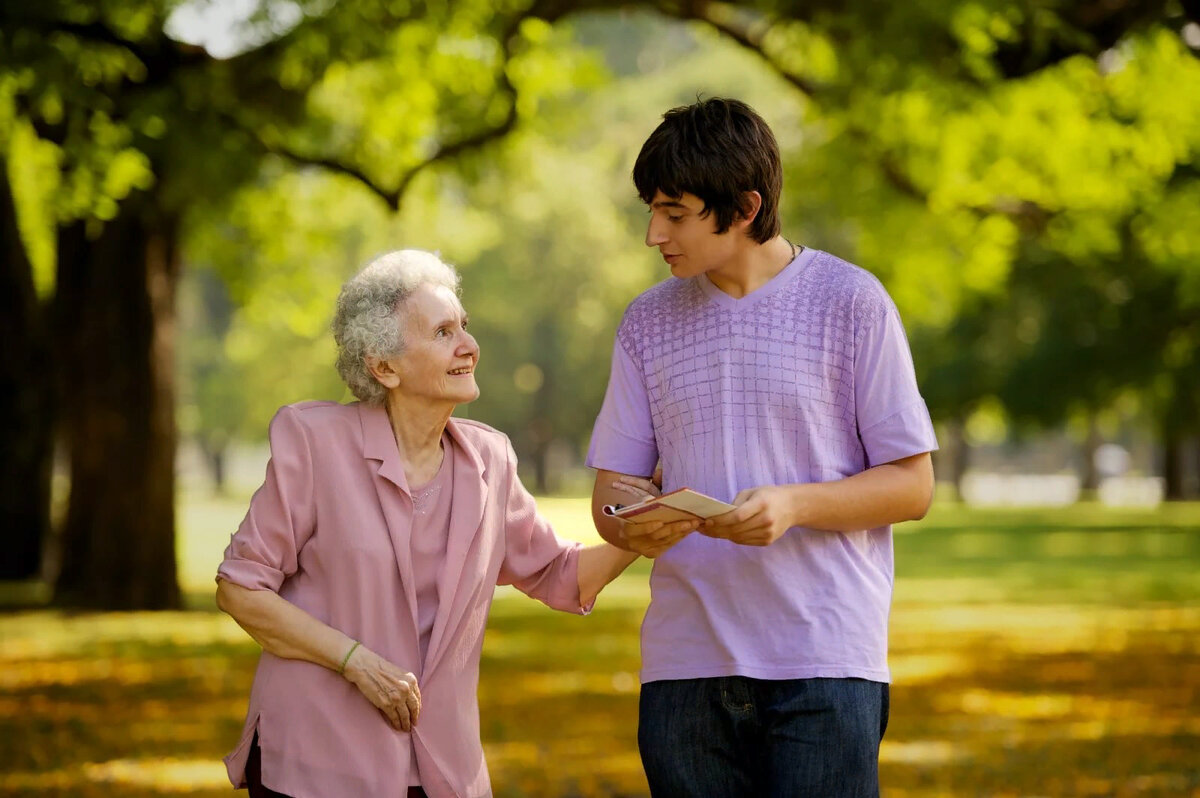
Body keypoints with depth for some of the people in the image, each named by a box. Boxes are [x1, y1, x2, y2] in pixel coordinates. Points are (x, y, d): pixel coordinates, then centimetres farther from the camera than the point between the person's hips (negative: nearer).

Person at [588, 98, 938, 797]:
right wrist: (634, 528, -11)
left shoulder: (851, 303, 0)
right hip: (685, 665, 4)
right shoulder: (649, 323, 13)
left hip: (824, 663, -4)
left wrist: (793, 504, -17)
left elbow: (913, 485, 0)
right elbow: (611, 489, 13)